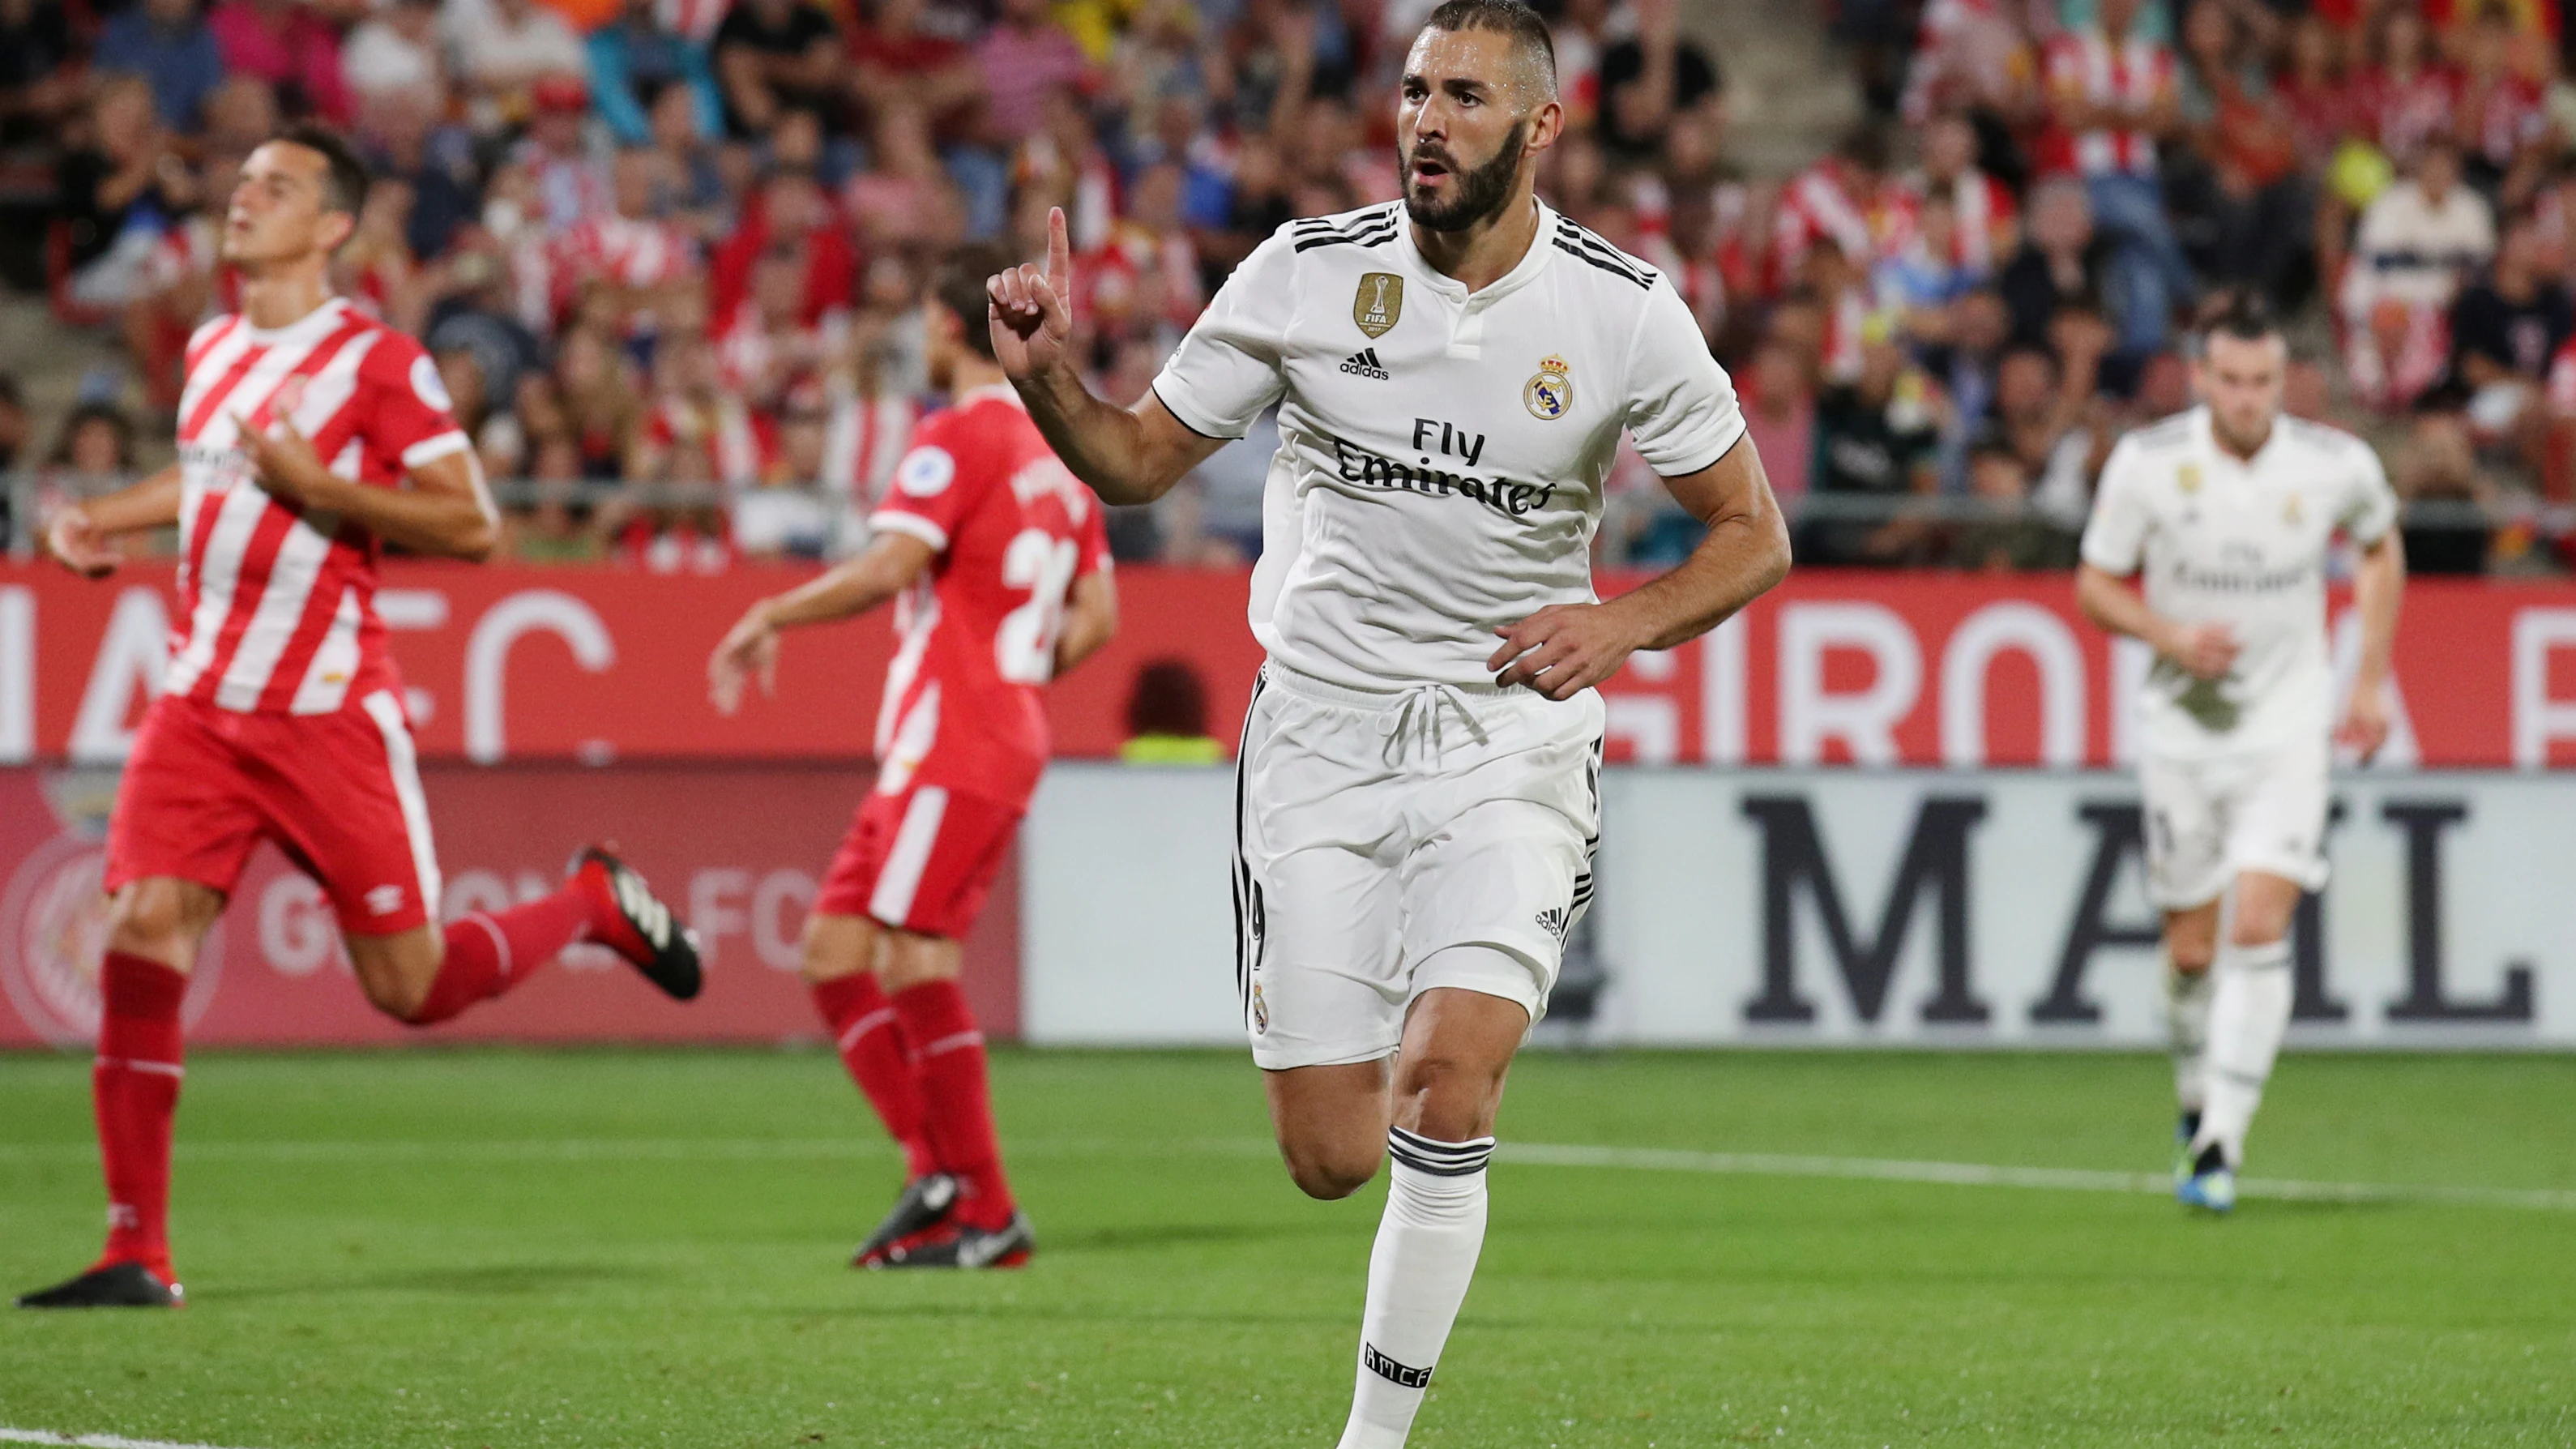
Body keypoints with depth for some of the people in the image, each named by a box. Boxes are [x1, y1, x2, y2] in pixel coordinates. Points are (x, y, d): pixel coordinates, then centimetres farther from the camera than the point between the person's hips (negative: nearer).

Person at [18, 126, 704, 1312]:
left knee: (410, 985, -2)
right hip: (200, 709, 5)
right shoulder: (211, 351, 13)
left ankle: (596, 904, 29)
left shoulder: (377, 363, -8)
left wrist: (317, 487, -20)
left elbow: (470, 524, -11)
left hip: (330, 713, -5)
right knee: (142, 928, -12)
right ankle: (138, 1254, -8)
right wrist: (104, 522, 20)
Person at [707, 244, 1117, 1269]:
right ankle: (938, 1171, 1)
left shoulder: (961, 436, -9)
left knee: (912, 956, -12)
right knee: (832, 953, 7)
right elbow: (1096, 616, 19)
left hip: (953, 748, -9)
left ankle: (986, 1214, -12)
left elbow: (888, 568, -20)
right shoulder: (1055, 451, 18)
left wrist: (772, 616, -10)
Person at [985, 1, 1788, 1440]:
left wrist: (1620, 625, -12)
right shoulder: (1308, 273, -4)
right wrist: (1050, 377, -16)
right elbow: (1140, 459, 5)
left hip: (1514, 740, -1)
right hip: (1324, 732, 1)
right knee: (1332, 1158, -2)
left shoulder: (1625, 313, -6)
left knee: (1443, 1079, -23)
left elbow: (1754, 530, 5)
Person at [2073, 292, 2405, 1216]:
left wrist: (2372, 682, 9)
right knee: (2192, 949, 6)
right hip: (2181, 725, 1)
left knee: (2260, 928, -16)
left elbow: (2380, 550, 13)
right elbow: (2096, 585, 0)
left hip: (2287, 728, -1)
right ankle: (2198, 1100, 34)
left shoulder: (2337, 466, -9)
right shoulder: (2147, 462, -11)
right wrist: (2174, 637, -19)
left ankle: (2221, 1143, -16)